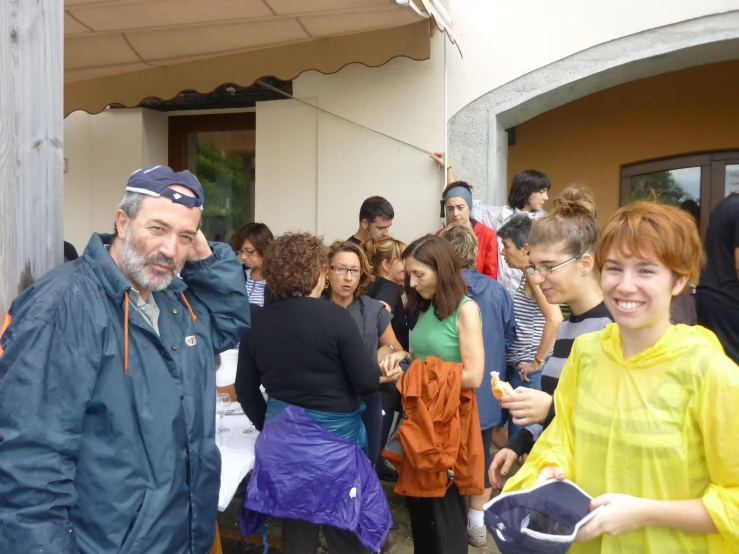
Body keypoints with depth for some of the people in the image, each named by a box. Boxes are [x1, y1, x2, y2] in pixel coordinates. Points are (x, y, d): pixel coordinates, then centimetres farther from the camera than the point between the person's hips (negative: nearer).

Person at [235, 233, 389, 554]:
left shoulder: (258, 322, -3)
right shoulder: (335, 316, -16)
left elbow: (245, 389, 6)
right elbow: (368, 383, -15)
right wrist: (373, 364, 7)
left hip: (283, 438, 4)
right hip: (335, 438, -4)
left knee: (296, 528, 21)